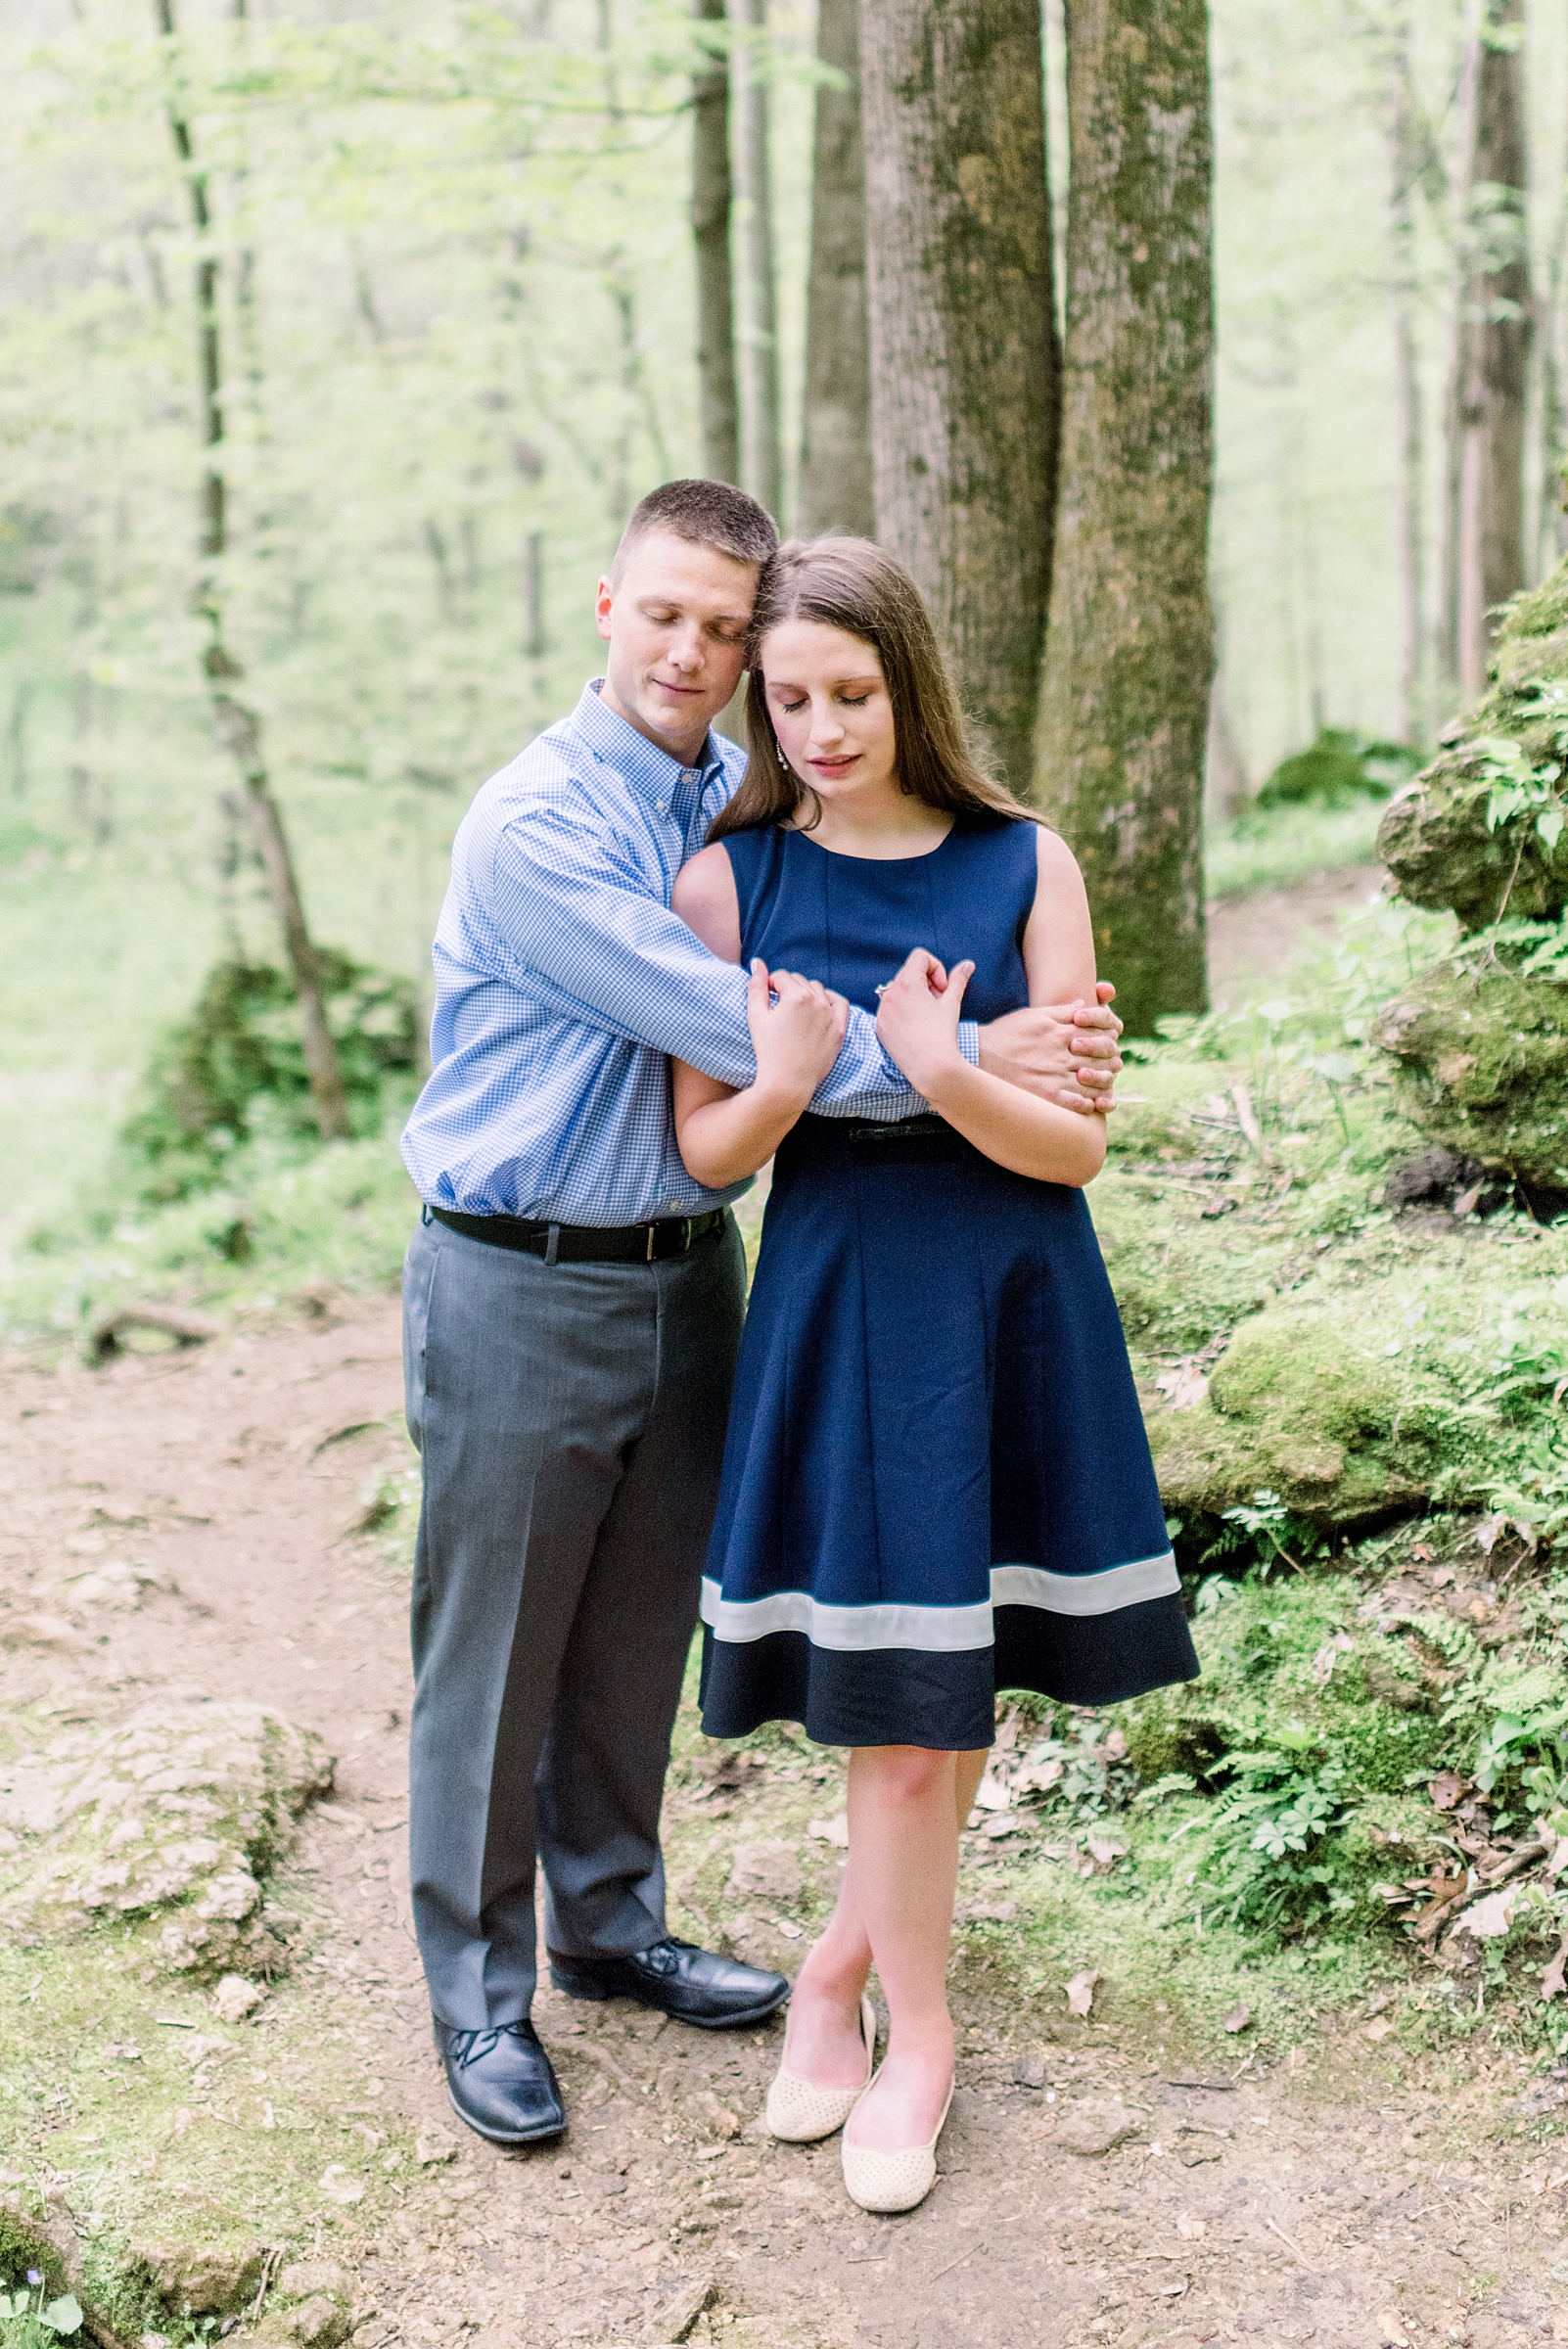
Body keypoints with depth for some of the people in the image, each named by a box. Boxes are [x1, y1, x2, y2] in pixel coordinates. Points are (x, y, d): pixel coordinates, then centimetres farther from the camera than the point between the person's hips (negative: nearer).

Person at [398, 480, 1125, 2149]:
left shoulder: (749, 805, 6)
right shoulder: (533, 825, -17)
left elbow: (775, 1030, 8)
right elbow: (724, 1025, -23)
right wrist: (965, 1062, -23)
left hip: (688, 1271, 7)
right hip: (521, 1289, -6)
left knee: (641, 1631, 18)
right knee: (493, 1655, 5)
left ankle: (611, 1927, 36)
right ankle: (478, 1994, 21)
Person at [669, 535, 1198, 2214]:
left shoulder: (1024, 865, -2)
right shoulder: (731, 878, -2)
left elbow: (1077, 1146, -5)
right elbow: (704, 1149, -1)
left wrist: (941, 1071, -24)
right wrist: (787, 1081, -22)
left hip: (1018, 1307, 1)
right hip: (842, 1307, -1)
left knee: (956, 1685, 10)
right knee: (900, 1709, 2)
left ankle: (843, 1965, 35)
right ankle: (915, 2038, 25)